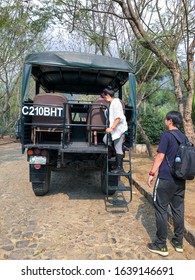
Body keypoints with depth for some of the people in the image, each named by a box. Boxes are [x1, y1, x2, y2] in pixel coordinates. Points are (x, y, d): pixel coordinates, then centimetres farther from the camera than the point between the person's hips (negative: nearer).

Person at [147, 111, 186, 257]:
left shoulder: (166, 135, -11)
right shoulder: (184, 137, 10)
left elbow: (160, 156, -15)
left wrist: (152, 173, -9)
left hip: (166, 179, -7)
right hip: (180, 180, 7)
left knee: (161, 210, 3)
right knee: (178, 210, 14)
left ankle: (161, 245, 11)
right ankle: (178, 242, 27)